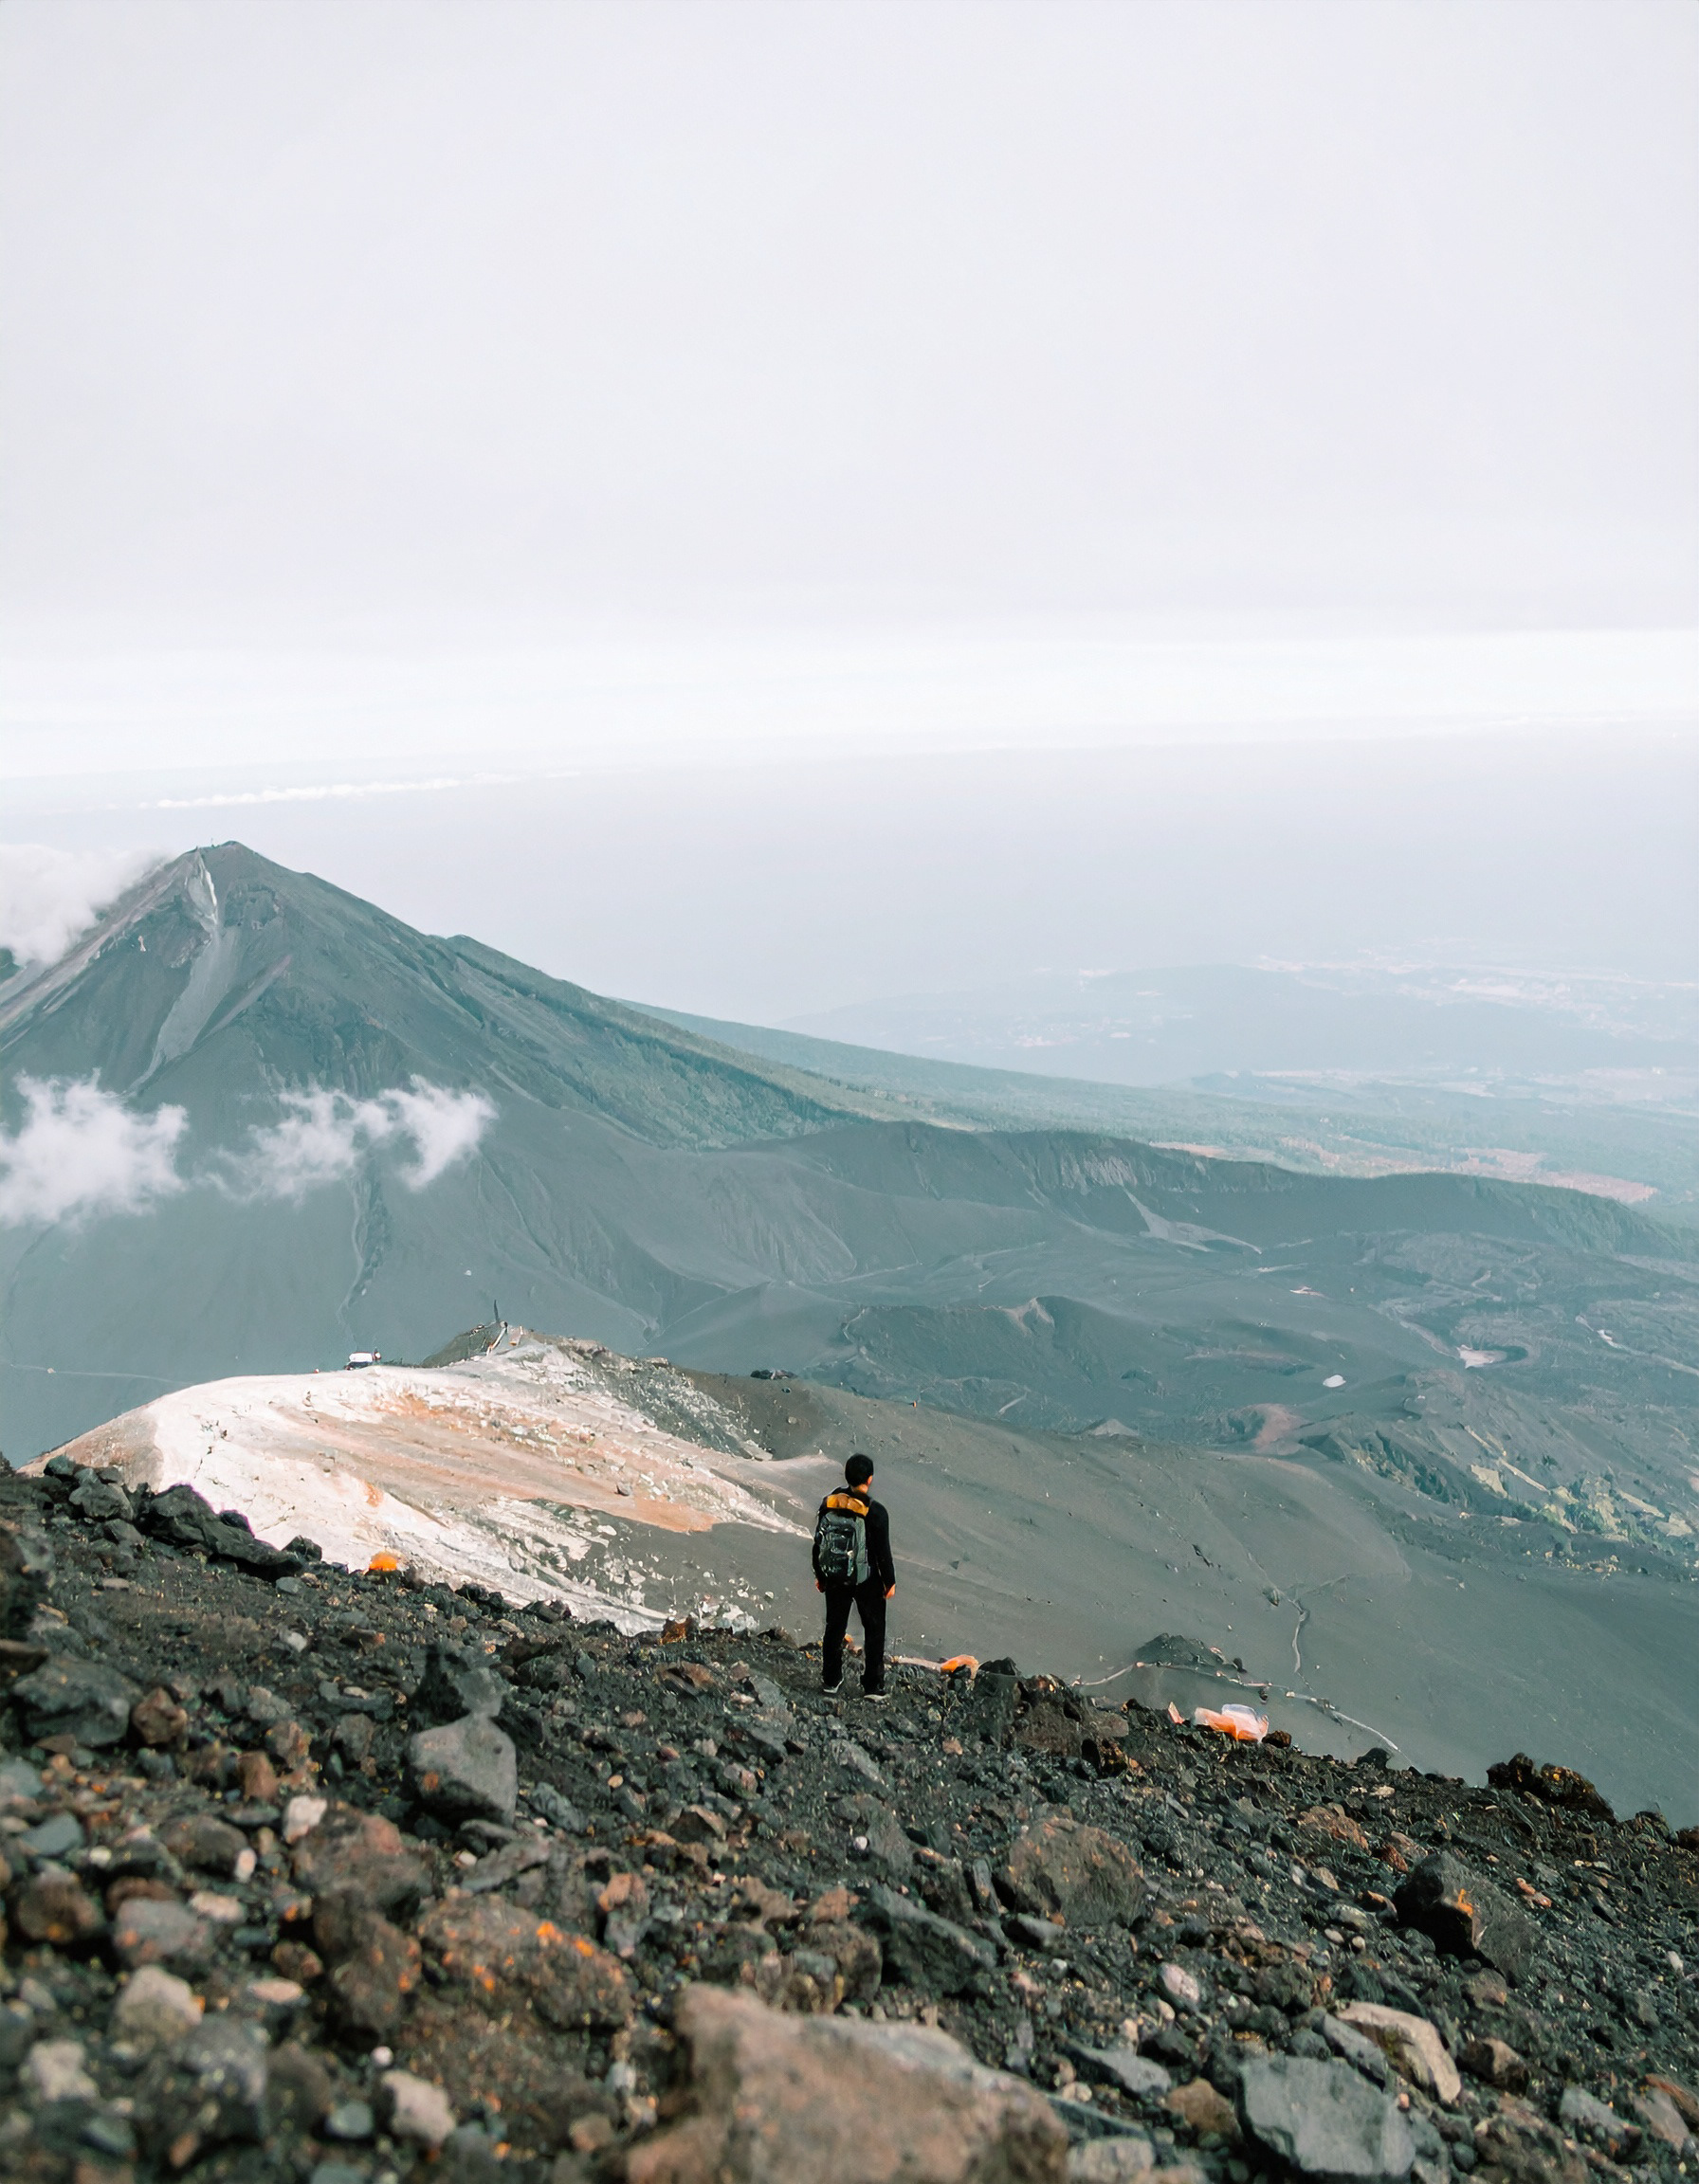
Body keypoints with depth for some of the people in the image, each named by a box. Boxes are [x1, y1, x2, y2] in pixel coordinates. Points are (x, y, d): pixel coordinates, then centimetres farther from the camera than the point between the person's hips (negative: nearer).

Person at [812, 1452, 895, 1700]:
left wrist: (819, 1574, 15)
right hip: (867, 1581, -4)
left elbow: (819, 1542, 2)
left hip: (834, 1579, 4)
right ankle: (872, 1686, 16)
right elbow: (883, 1551, -14)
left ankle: (830, 1681, 29)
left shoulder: (828, 1504, -7)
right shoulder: (876, 1512, -20)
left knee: (834, 1628, 19)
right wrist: (890, 1581, 1)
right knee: (874, 1631, 13)